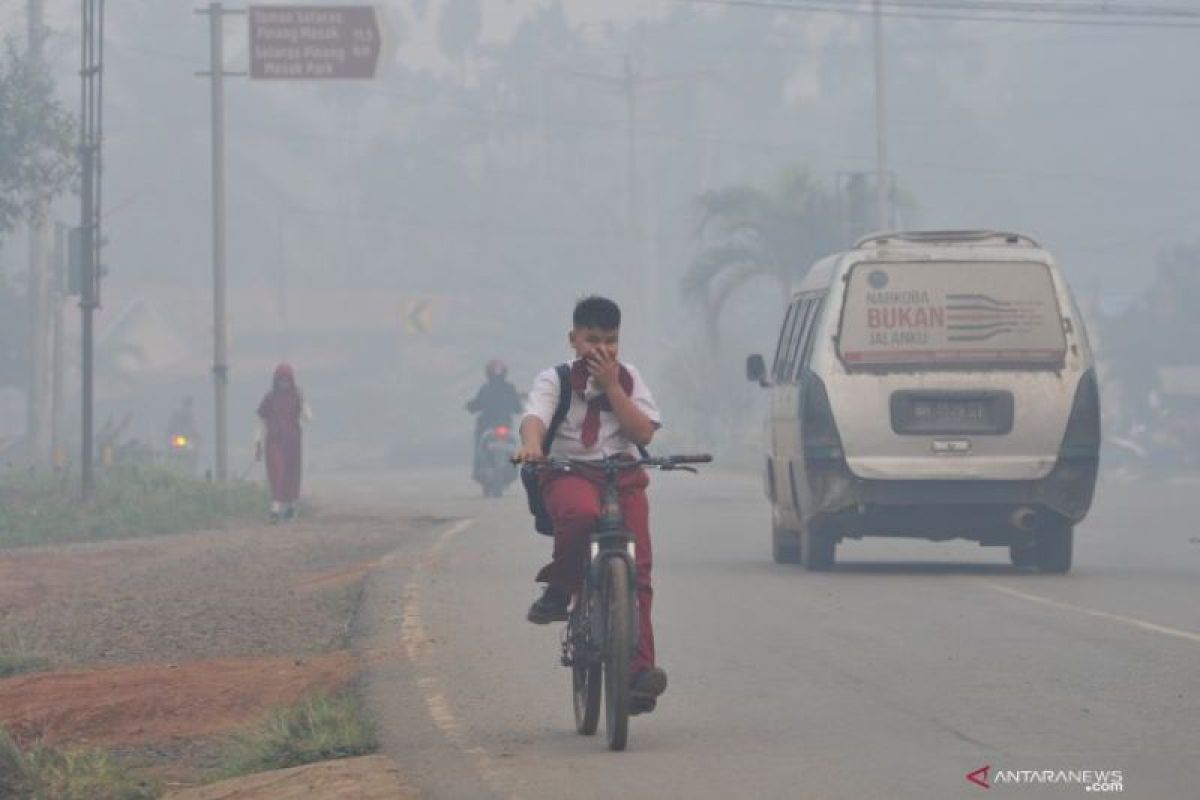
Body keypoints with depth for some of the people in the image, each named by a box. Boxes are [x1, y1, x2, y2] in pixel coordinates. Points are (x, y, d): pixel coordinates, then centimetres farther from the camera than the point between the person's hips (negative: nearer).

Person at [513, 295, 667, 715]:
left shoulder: (628, 378, 13)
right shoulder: (555, 380, 5)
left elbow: (643, 433, 0)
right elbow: (534, 417, -15)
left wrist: (611, 386, -6)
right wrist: (532, 444, -38)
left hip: (623, 476, 3)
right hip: (569, 473, -3)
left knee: (637, 566, -14)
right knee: (581, 513, -39)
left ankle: (639, 668, -16)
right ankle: (558, 590, -16)